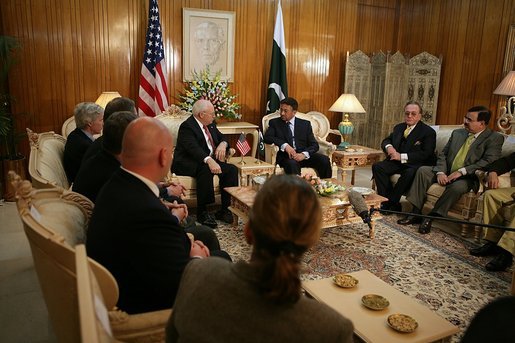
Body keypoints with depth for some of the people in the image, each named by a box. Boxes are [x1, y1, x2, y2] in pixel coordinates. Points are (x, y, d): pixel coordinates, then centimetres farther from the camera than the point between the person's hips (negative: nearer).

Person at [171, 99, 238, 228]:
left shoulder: (210, 125, 13)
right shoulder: (187, 127, -14)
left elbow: (222, 138, 20)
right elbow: (193, 148, -30)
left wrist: (223, 144, -7)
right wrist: (209, 160, -46)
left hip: (211, 160, 8)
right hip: (188, 164, -8)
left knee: (232, 169, -14)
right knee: (206, 169, -37)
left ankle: (225, 210, -10)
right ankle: (202, 212, -26)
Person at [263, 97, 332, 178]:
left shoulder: (305, 124, 14)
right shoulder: (275, 123, 13)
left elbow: (314, 145, 7)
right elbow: (267, 137, -4)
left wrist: (304, 154, -15)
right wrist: (284, 145, -20)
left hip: (303, 155, 2)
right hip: (286, 156, -2)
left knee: (324, 159, -24)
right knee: (292, 163, -37)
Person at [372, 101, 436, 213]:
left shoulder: (428, 132, -2)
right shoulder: (398, 127, 18)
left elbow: (426, 154, -13)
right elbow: (386, 140, 21)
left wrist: (402, 156, -20)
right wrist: (388, 147, -6)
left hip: (415, 164, -5)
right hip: (397, 162, 5)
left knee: (409, 173, -39)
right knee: (377, 166, -21)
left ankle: (390, 203, -24)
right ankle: (393, 205, -23)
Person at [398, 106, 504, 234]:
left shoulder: (495, 138, -2)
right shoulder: (457, 133, 14)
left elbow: (489, 161, -15)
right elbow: (443, 154, 11)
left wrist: (461, 171, -23)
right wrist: (440, 172, -9)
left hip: (467, 177, -5)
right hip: (446, 172, 6)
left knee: (457, 187, -37)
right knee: (422, 170, -17)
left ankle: (431, 217, -23)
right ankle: (415, 213, -18)